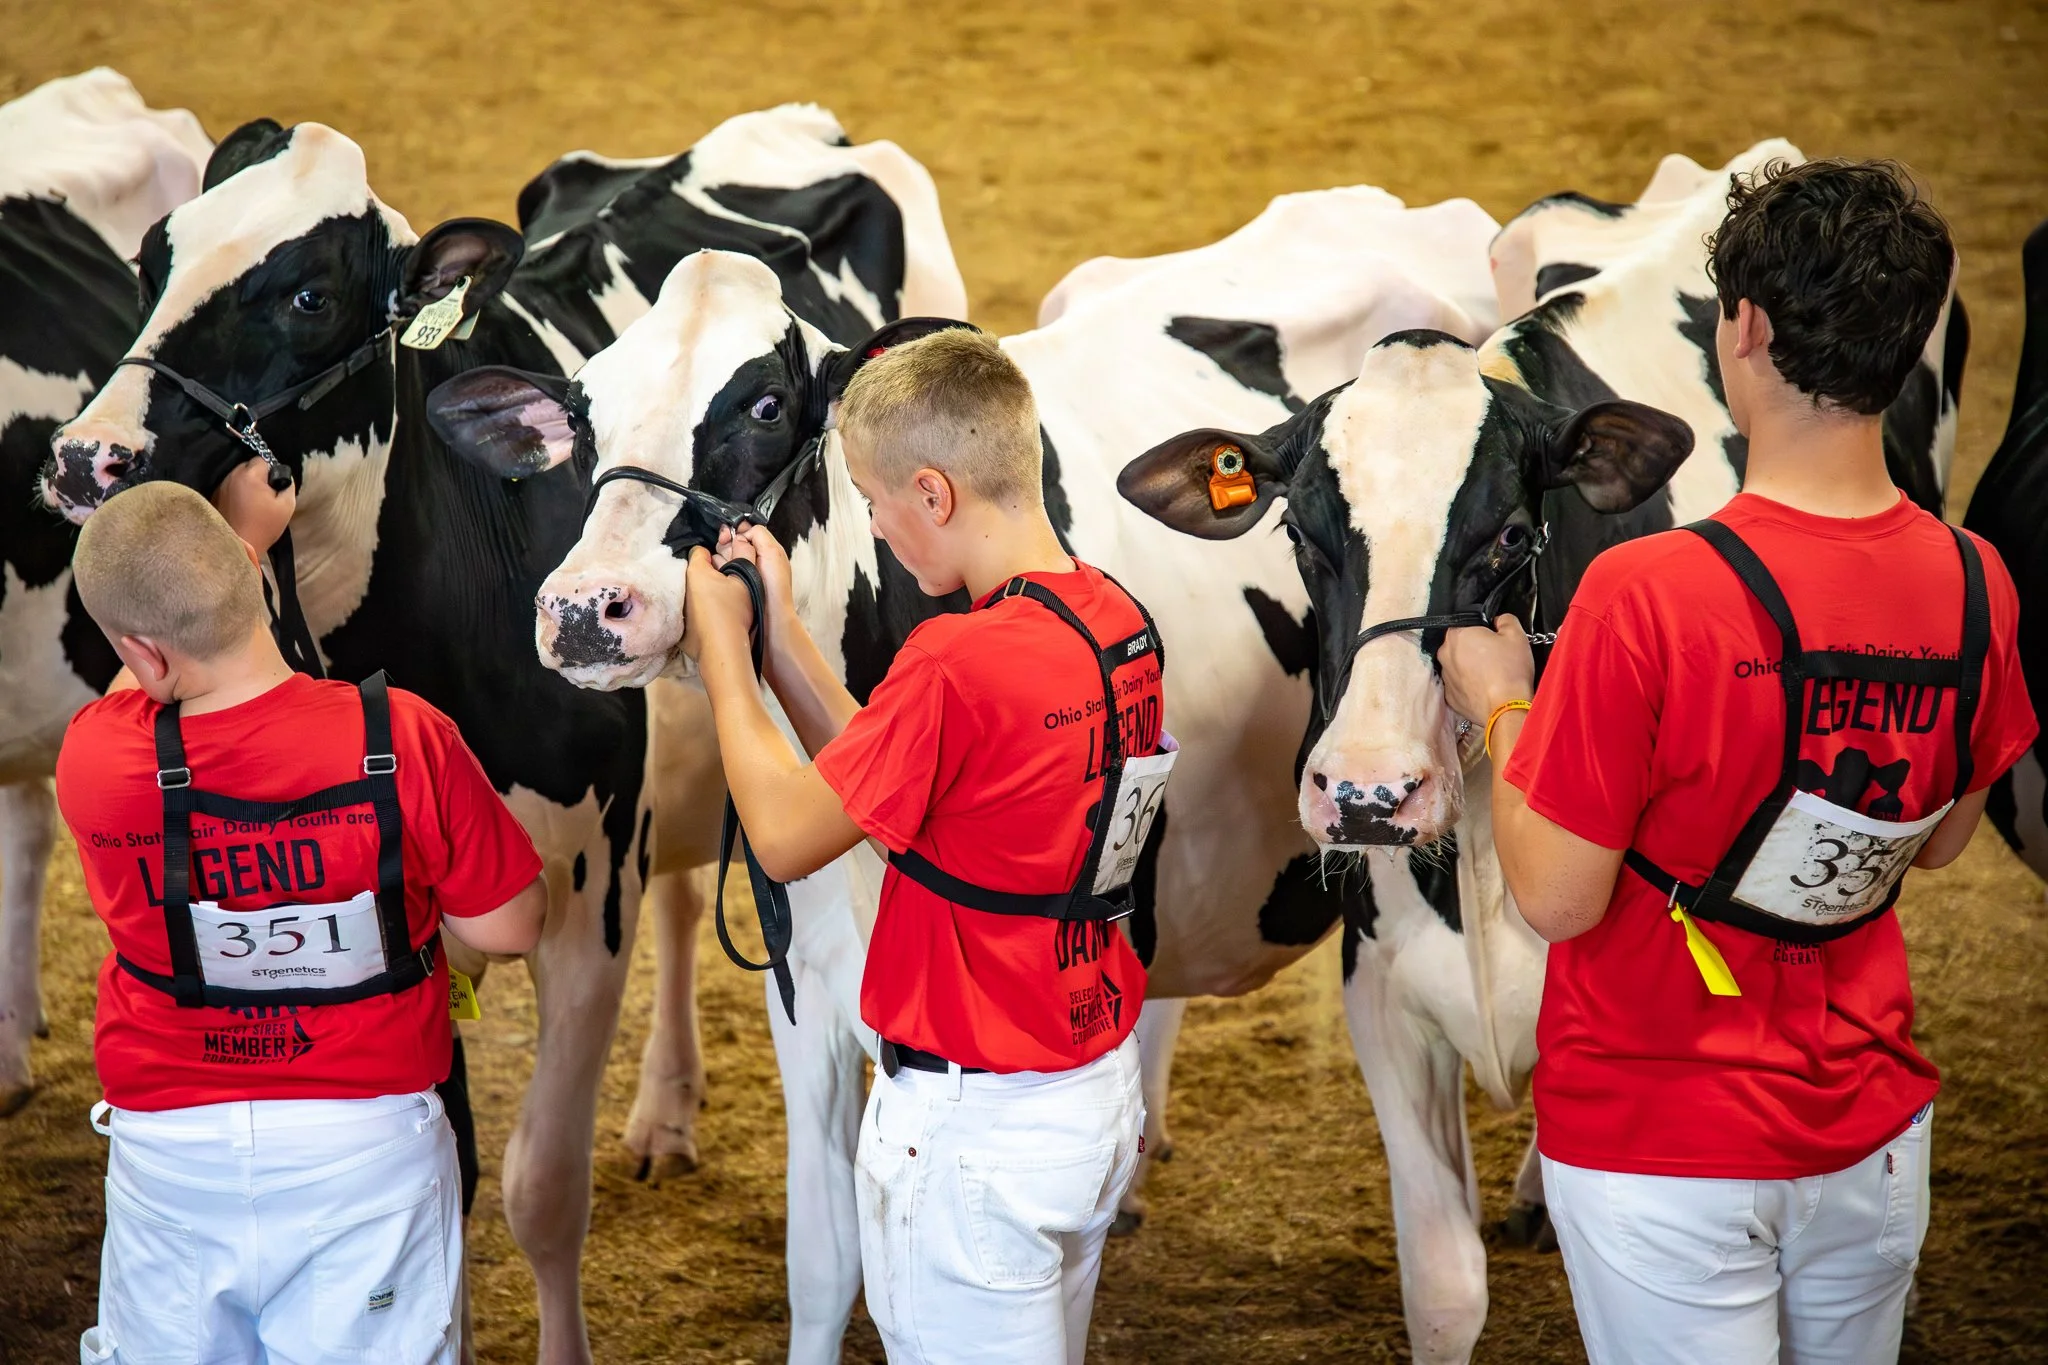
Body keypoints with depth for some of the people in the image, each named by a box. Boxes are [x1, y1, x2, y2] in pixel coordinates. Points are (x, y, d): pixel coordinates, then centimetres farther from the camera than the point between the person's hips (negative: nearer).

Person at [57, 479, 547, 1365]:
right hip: (368, 1149, -1)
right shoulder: (404, 740, -20)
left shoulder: (92, 761, -17)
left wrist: (246, 527, 14)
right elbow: (508, 927, -10)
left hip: (169, 1156, 1)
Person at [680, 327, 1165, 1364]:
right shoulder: (1120, 622, 2)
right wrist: (781, 635, 9)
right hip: (1100, 1092, 9)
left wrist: (723, 653, -3)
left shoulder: (957, 664, -25)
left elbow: (785, 836, -14)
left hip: (972, 1126, -9)